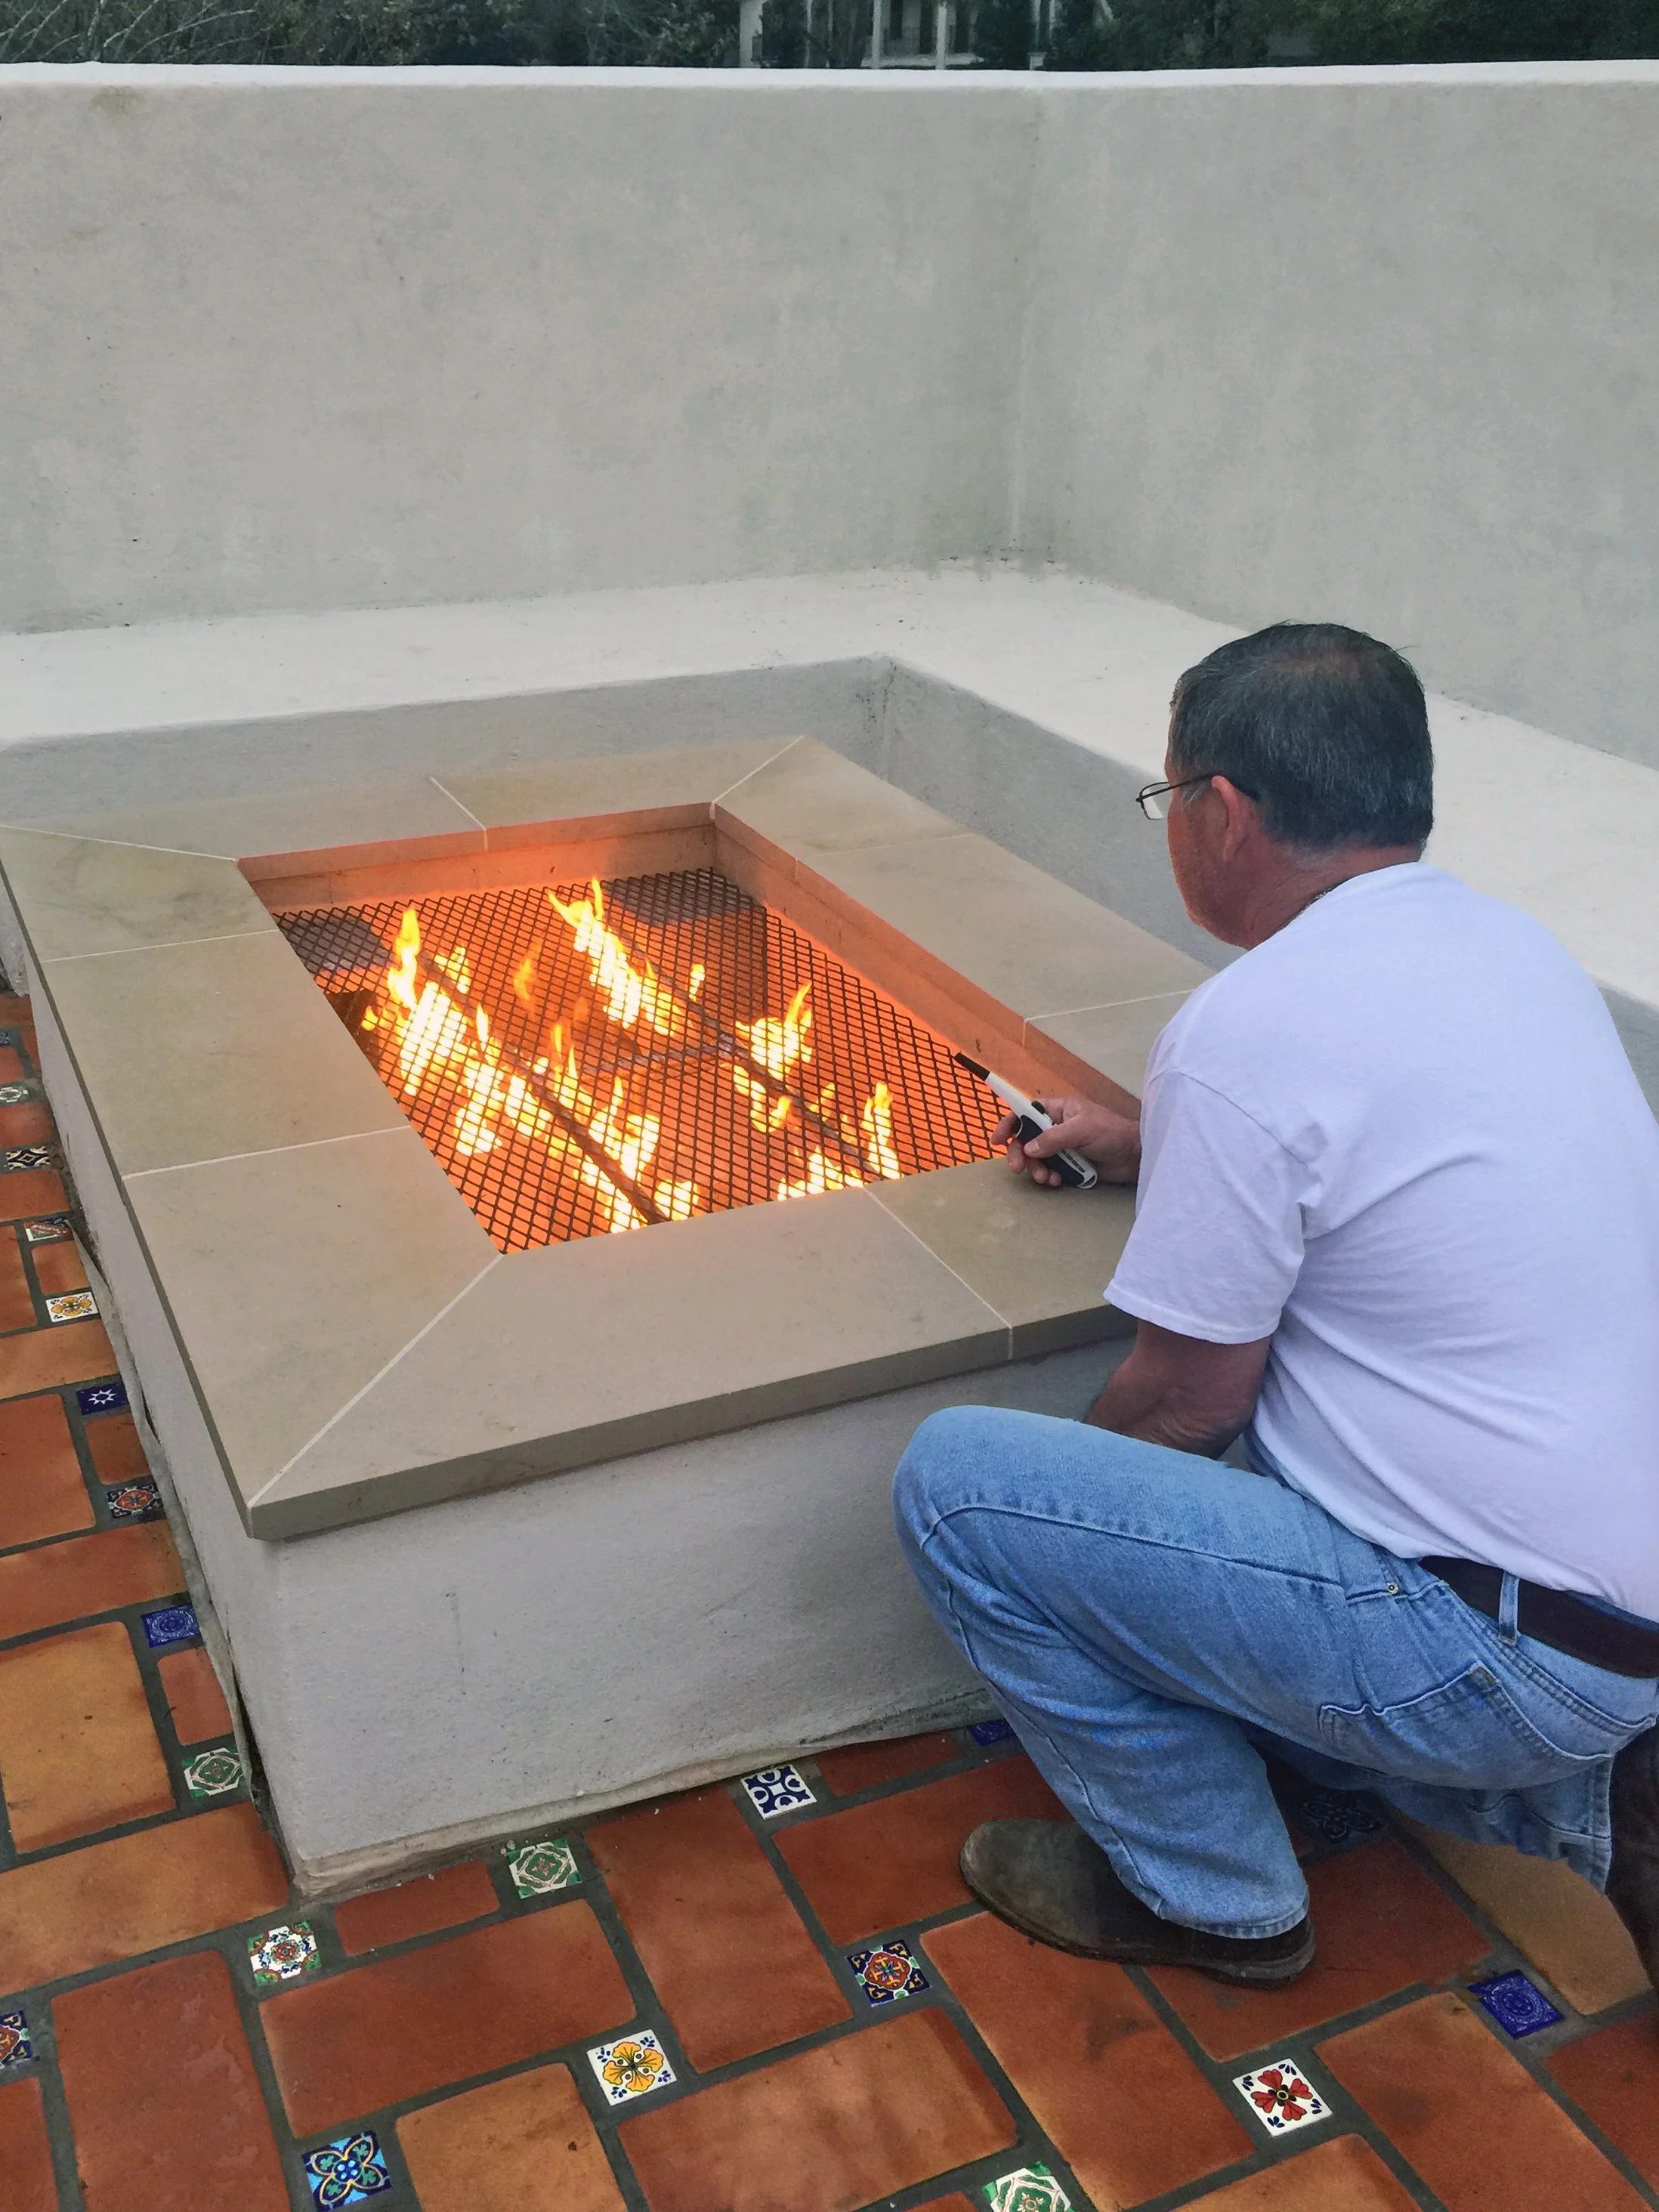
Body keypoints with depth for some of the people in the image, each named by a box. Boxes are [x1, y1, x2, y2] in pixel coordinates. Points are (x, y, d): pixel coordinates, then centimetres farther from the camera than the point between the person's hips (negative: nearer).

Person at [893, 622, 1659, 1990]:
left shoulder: (1249, 1030, -21)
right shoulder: (1509, 945, 6)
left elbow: (1188, 1400, -13)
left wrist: (1074, 1478, 8)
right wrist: (1144, 1150, 29)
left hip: (1493, 1644, -9)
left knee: (958, 1480, -8)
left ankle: (1206, 1889, 8)